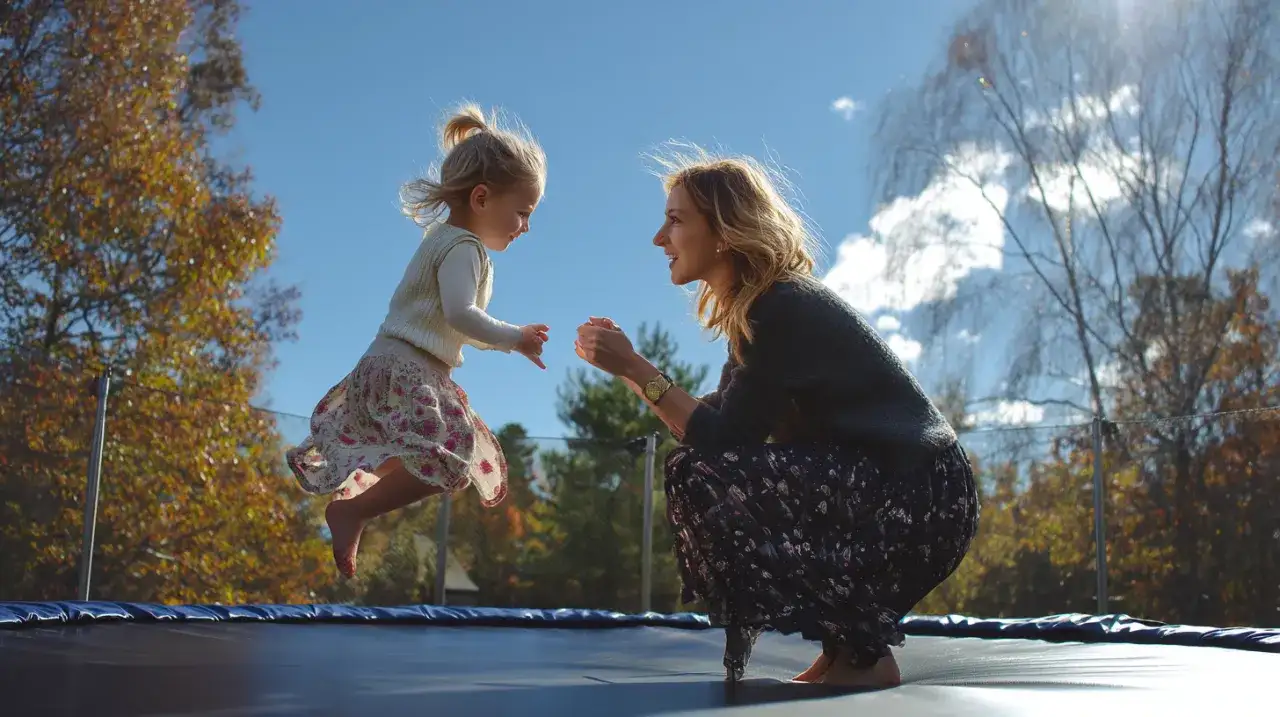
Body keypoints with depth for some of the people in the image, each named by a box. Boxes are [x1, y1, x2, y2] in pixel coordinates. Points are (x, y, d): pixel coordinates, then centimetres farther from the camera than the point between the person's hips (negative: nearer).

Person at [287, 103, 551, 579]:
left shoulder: (445, 241, 22)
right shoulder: (464, 247, -10)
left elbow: (455, 324, 25)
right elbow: (460, 315, -25)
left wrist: (511, 338, 17)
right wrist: (514, 338, -14)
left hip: (392, 368, 11)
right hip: (403, 370, -11)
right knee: (449, 458, -24)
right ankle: (352, 512, -19)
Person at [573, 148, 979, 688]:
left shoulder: (786, 308, -17)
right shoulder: (757, 307, 12)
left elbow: (722, 437, -20)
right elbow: (716, 422, 8)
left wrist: (635, 367, -16)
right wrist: (627, 368, 4)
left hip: (921, 499, -10)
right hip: (879, 488, 10)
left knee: (700, 475, -20)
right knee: (708, 466, 15)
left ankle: (860, 655, -9)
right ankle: (849, 642, 15)